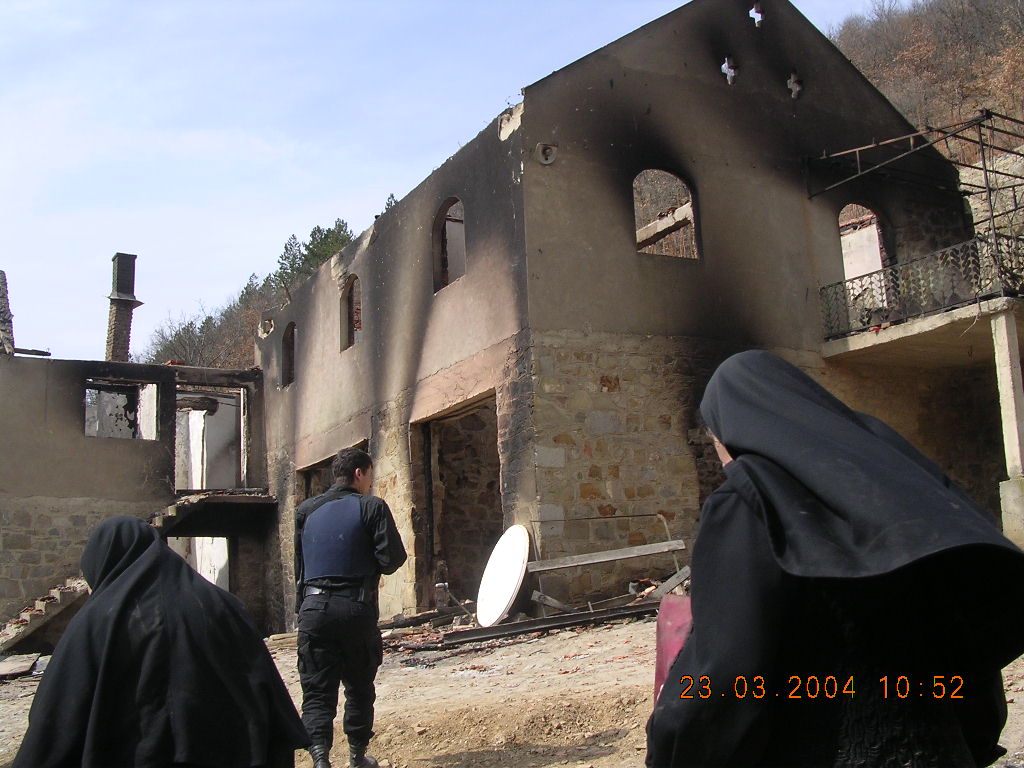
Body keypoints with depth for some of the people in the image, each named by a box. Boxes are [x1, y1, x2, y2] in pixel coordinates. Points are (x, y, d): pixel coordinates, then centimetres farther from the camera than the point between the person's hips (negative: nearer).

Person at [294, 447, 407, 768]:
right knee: (359, 687, 15)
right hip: (356, 609, -2)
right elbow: (392, 559, -8)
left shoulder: (306, 510, 10)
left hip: (314, 607, 2)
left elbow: (299, 563, 16)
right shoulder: (372, 507, -3)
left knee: (317, 689, 2)